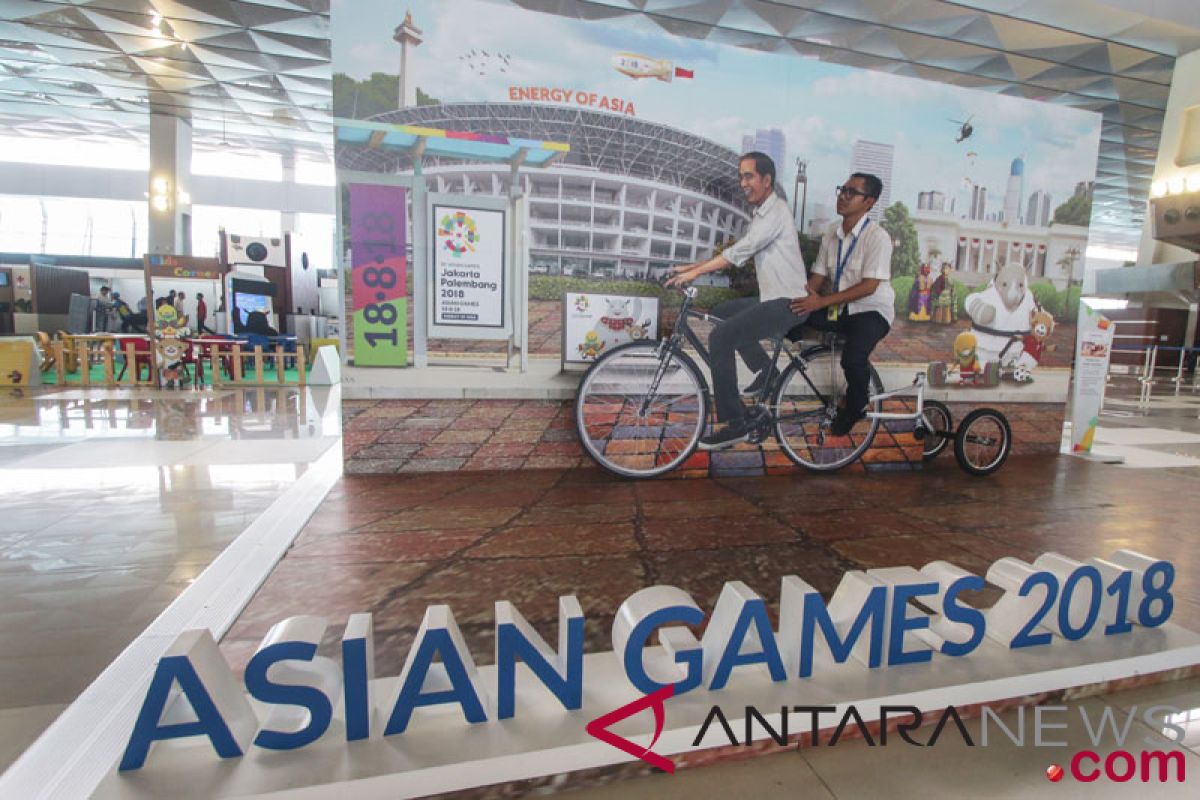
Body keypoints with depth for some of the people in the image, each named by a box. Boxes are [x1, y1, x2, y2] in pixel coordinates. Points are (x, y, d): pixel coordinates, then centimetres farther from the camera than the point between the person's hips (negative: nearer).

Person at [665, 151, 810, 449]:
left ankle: (734, 424, -19)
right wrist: (692, 266, 8)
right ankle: (764, 369, 24)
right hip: (774, 300, 10)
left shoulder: (775, 211, -13)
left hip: (788, 304, -10)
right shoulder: (762, 214, 18)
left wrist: (694, 272, -20)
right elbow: (736, 251, 16)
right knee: (722, 313, 21)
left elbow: (739, 251, -22)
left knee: (721, 337, -23)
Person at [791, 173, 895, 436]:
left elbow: (869, 286, -22)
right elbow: (818, 274, 6)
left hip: (871, 310, -6)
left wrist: (822, 302, -29)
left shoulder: (877, 236, -14)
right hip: (839, 308, 6)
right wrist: (803, 298, -15)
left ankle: (856, 407, -1)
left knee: (853, 357, -33)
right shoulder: (832, 232, 5)